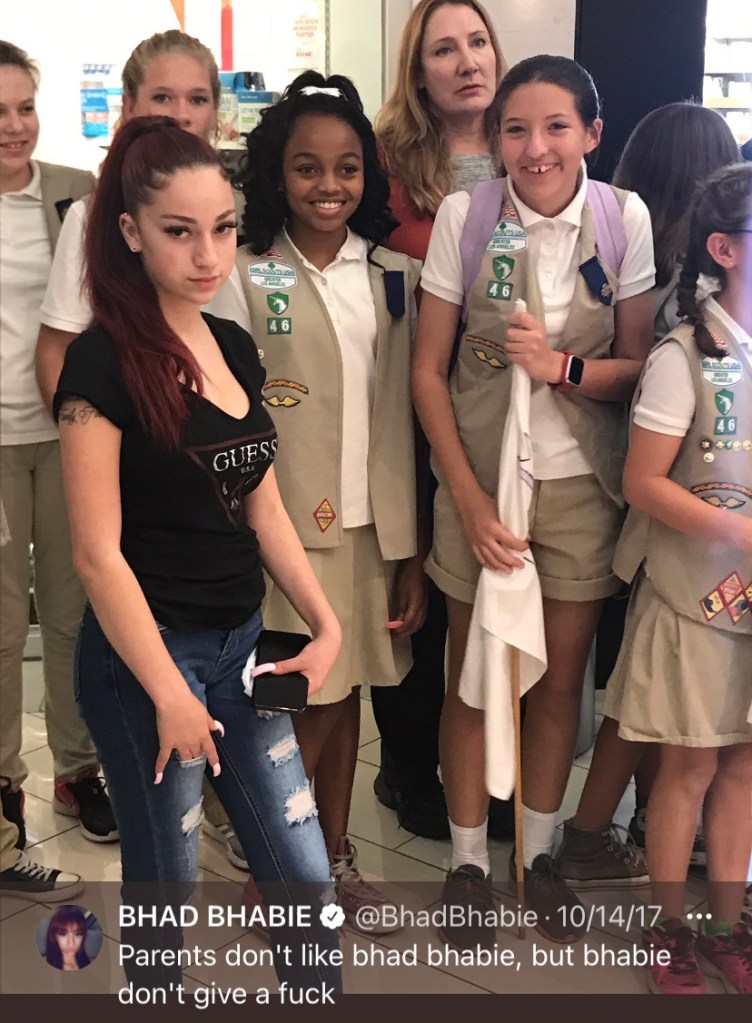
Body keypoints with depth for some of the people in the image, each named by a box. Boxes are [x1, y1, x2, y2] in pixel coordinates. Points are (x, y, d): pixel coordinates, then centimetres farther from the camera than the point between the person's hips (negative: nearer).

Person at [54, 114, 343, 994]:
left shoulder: (235, 347, 6)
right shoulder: (101, 362, -15)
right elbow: (97, 554, -16)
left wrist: (325, 623, 2)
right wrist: (169, 693, -16)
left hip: (241, 644, 7)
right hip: (144, 657, -6)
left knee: (304, 877, 12)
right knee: (165, 883, 12)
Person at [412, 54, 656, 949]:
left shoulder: (624, 217, -4)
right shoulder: (464, 214, -7)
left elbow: (640, 365, -1)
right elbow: (428, 370, -5)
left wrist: (561, 366, -21)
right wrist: (469, 500, -11)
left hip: (581, 483, 2)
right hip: (479, 479, -1)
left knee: (561, 678, 13)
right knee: (472, 678, 9)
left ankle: (538, 855, 34)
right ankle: (467, 862, 29)